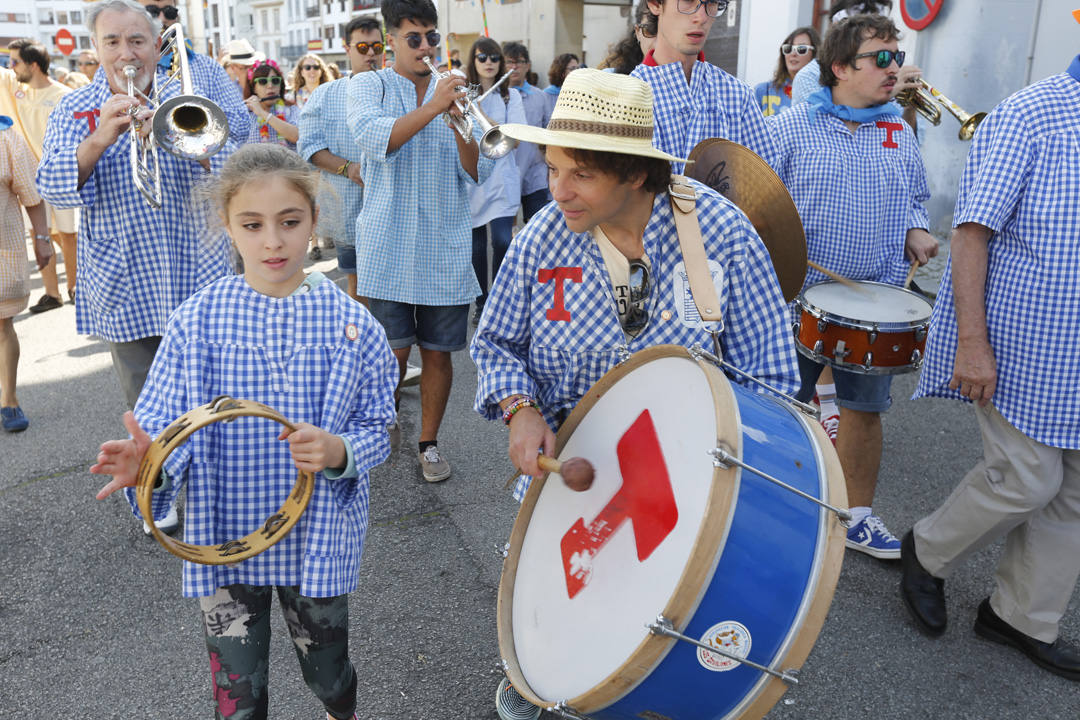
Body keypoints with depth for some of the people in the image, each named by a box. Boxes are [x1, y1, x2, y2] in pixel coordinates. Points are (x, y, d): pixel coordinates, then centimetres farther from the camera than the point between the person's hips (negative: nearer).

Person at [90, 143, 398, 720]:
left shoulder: (349, 322, -10)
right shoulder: (197, 321, -9)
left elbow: (377, 427, -4)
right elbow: (168, 428, -7)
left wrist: (339, 452, -25)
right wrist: (148, 464, -29)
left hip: (317, 542, 0)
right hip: (224, 542, 0)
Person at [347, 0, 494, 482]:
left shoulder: (454, 92, 11)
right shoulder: (368, 86, 5)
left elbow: (477, 175, 3)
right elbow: (373, 139, -18)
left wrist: (460, 125, -13)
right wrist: (431, 107, -24)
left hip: (445, 248, 2)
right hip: (388, 247, -2)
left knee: (438, 352, 7)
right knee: (393, 352, 0)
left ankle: (429, 442, 23)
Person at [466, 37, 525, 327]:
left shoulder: (510, 96, 7)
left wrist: (482, 115, -18)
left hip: (501, 180, -1)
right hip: (470, 179, 1)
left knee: (502, 241, -13)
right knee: (475, 246, 5)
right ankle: (481, 304, 19)